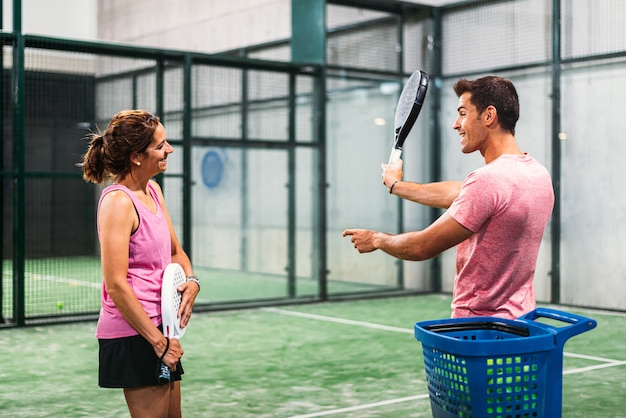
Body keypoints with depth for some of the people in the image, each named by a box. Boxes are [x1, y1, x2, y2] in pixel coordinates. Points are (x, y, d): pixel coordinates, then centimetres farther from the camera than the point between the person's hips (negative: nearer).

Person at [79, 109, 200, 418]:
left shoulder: (153, 190, 10)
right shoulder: (118, 201, -17)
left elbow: (175, 251, 19)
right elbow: (116, 285, -21)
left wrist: (191, 280, -3)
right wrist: (158, 342, -19)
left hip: (159, 329, 9)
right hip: (134, 335, -9)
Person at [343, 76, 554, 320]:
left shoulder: (488, 179, -21)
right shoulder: (538, 172, 6)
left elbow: (423, 247, -15)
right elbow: (456, 194, 19)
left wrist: (376, 239, 4)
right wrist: (397, 186, 30)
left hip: (477, 327, -8)